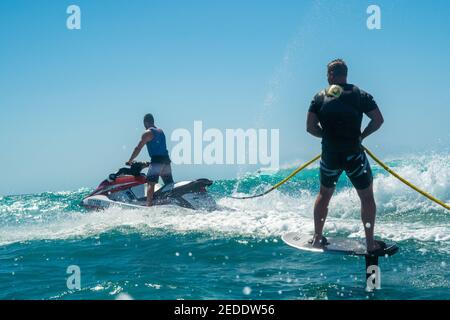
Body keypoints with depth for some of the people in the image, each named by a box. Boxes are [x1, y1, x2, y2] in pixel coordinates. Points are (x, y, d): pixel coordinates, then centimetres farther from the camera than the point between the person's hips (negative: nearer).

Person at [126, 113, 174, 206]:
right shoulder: (161, 131, 21)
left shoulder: (147, 133, -1)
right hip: (166, 160, 7)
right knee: (170, 184, 11)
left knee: (150, 183, -15)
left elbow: (138, 148, -3)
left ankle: (149, 205, -28)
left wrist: (130, 161, 7)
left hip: (157, 160, -7)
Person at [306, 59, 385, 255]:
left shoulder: (320, 97, 1)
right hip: (353, 155, -2)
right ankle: (371, 244, 6)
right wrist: (362, 135, 9)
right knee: (367, 196, 8)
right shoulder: (360, 95, -1)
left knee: (324, 194, 21)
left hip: (330, 155, 2)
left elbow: (310, 127, -3)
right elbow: (378, 120, -4)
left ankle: (317, 239, 27)